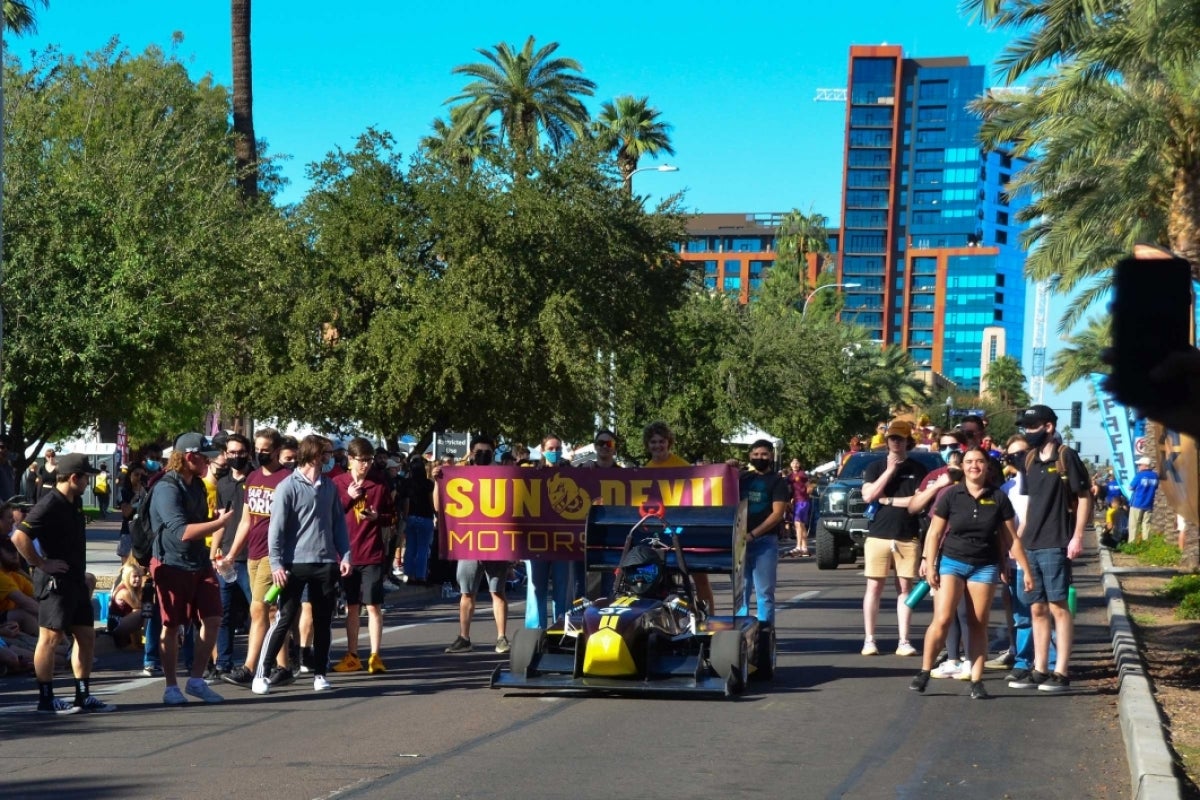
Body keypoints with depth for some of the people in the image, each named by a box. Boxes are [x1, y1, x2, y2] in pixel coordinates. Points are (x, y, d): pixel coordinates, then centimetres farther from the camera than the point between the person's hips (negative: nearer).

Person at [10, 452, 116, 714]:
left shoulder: (75, 502, 13)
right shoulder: (49, 505, -16)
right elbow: (19, 537, -24)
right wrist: (41, 564, -19)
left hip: (76, 580, 10)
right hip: (55, 581, -10)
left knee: (86, 636, 11)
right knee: (51, 636, -5)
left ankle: (83, 696, 17)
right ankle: (46, 699, -2)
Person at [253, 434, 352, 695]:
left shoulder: (329, 486, 9)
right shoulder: (288, 487, -7)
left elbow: (338, 522, 14)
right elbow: (276, 527, -9)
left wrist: (345, 555, 5)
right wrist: (276, 564, -14)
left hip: (326, 563, 5)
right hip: (295, 564, -5)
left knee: (323, 621, 8)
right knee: (284, 620, -6)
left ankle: (319, 673, 17)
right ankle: (261, 674, -1)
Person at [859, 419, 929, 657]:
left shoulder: (917, 469, 6)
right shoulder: (875, 467, 8)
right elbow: (867, 496, -6)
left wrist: (887, 500, -5)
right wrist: (890, 470, -7)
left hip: (907, 538, 0)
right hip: (878, 536, 0)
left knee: (905, 588, 1)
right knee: (874, 587, 0)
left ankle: (903, 641, 2)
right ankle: (869, 640, 3)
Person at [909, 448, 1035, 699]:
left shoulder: (998, 498, 1)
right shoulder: (951, 495, -3)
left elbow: (1012, 538, 5)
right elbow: (935, 532, 1)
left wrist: (1026, 570, 4)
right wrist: (929, 565, -6)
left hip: (985, 566, 1)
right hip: (952, 561, -1)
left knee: (978, 625, 3)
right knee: (942, 619, -12)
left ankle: (977, 681, 5)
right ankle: (924, 672, -1)